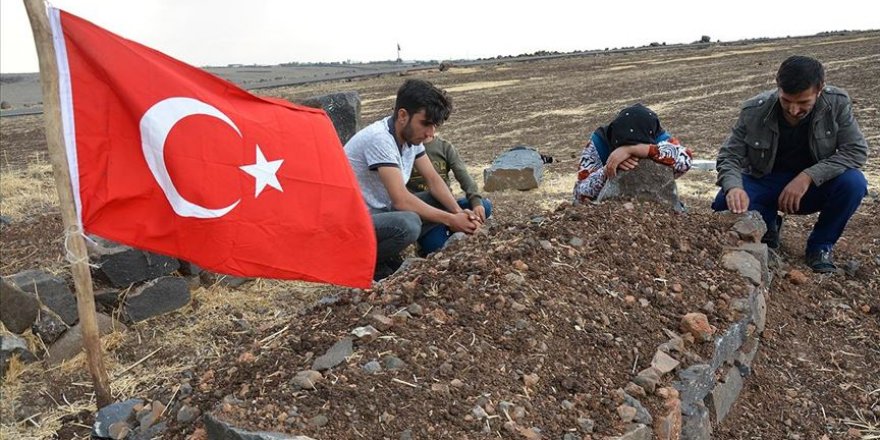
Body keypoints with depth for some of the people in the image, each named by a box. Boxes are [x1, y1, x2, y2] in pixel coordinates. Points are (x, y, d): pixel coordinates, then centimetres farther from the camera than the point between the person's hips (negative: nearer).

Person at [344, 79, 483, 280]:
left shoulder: (411, 134, -1)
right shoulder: (379, 138, -27)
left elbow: (433, 179, 4)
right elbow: (401, 200, -30)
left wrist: (458, 211, -13)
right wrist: (451, 220, -24)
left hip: (382, 210, 9)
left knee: (443, 204, 2)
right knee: (408, 224, -35)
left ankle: (387, 256, 6)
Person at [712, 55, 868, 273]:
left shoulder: (837, 103, -18)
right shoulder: (754, 111, -19)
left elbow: (856, 150, -18)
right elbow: (729, 157, -16)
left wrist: (808, 176, -32)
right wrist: (734, 187, -39)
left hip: (814, 185, 1)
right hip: (765, 183, 0)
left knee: (853, 183, -30)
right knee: (725, 203, -29)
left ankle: (820, 247, -4)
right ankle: (768, 224, 7)